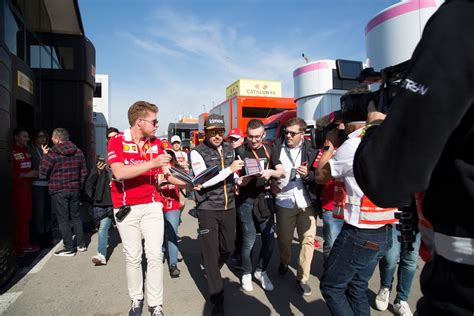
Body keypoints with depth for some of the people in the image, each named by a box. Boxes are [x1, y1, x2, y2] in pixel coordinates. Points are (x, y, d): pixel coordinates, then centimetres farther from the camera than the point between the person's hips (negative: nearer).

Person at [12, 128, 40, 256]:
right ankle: (16, 247, 6)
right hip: (17, 188, -8)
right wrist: (26, 175, -16)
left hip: (27, 187, 8)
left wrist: (34, 173, 7)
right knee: (18, 217, -4)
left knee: (26, 216, 11)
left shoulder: (26, 152, 15)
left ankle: (24, 244, 21)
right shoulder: (12, 152, -10)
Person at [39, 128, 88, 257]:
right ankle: (81, 244, 21)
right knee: (76, 216, 15)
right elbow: (84, 172, 9)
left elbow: (43, 173, -7)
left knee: (63, 219, 2)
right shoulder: (78, 152, 5)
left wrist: (44, 156, 3)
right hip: (75, 190, 5)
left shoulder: (52, 153, -13)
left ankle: (69, 248, 5)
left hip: (58, 191, -5)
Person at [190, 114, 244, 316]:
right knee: (210, 252, 2)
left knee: (227, 248, 16)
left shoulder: (229, 150, 9)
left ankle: (211, 272, 46)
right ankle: (217, 298, 17)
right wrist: (229, 169, -21)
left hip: (229, 207, 5)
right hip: (208, 209, -5)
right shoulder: (197, 152, -9)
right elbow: (204, 180, -20)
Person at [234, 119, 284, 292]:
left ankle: (261, 271, 30)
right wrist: (240, 180, -24)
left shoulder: (269, 150, 6)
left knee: (269, 239, 6)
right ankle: (246, 273, 26)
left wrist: (271, 172, -19)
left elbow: (282, 171, 1)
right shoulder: (240, 151, -4)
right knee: (249, 240, 1)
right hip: (246, 200, -3)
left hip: (265, 198, 4)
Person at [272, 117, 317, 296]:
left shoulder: (310, 151, -1)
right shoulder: (277, 149, 3)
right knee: (284, 239, 13)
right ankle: (284, 261, 44)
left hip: (306, 202, -1)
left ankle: (302, 278, 15)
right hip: (284, 202, 1)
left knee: (307, 240, -1)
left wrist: (308, 174, -18)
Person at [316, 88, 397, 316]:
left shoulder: (353, 145, -17)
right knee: (357, 287, 20)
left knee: (331, 286, 6)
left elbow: (320, 176, -5)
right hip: (383, 232, 8)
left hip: (360, 233, -8)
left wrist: (331, 144, 3)